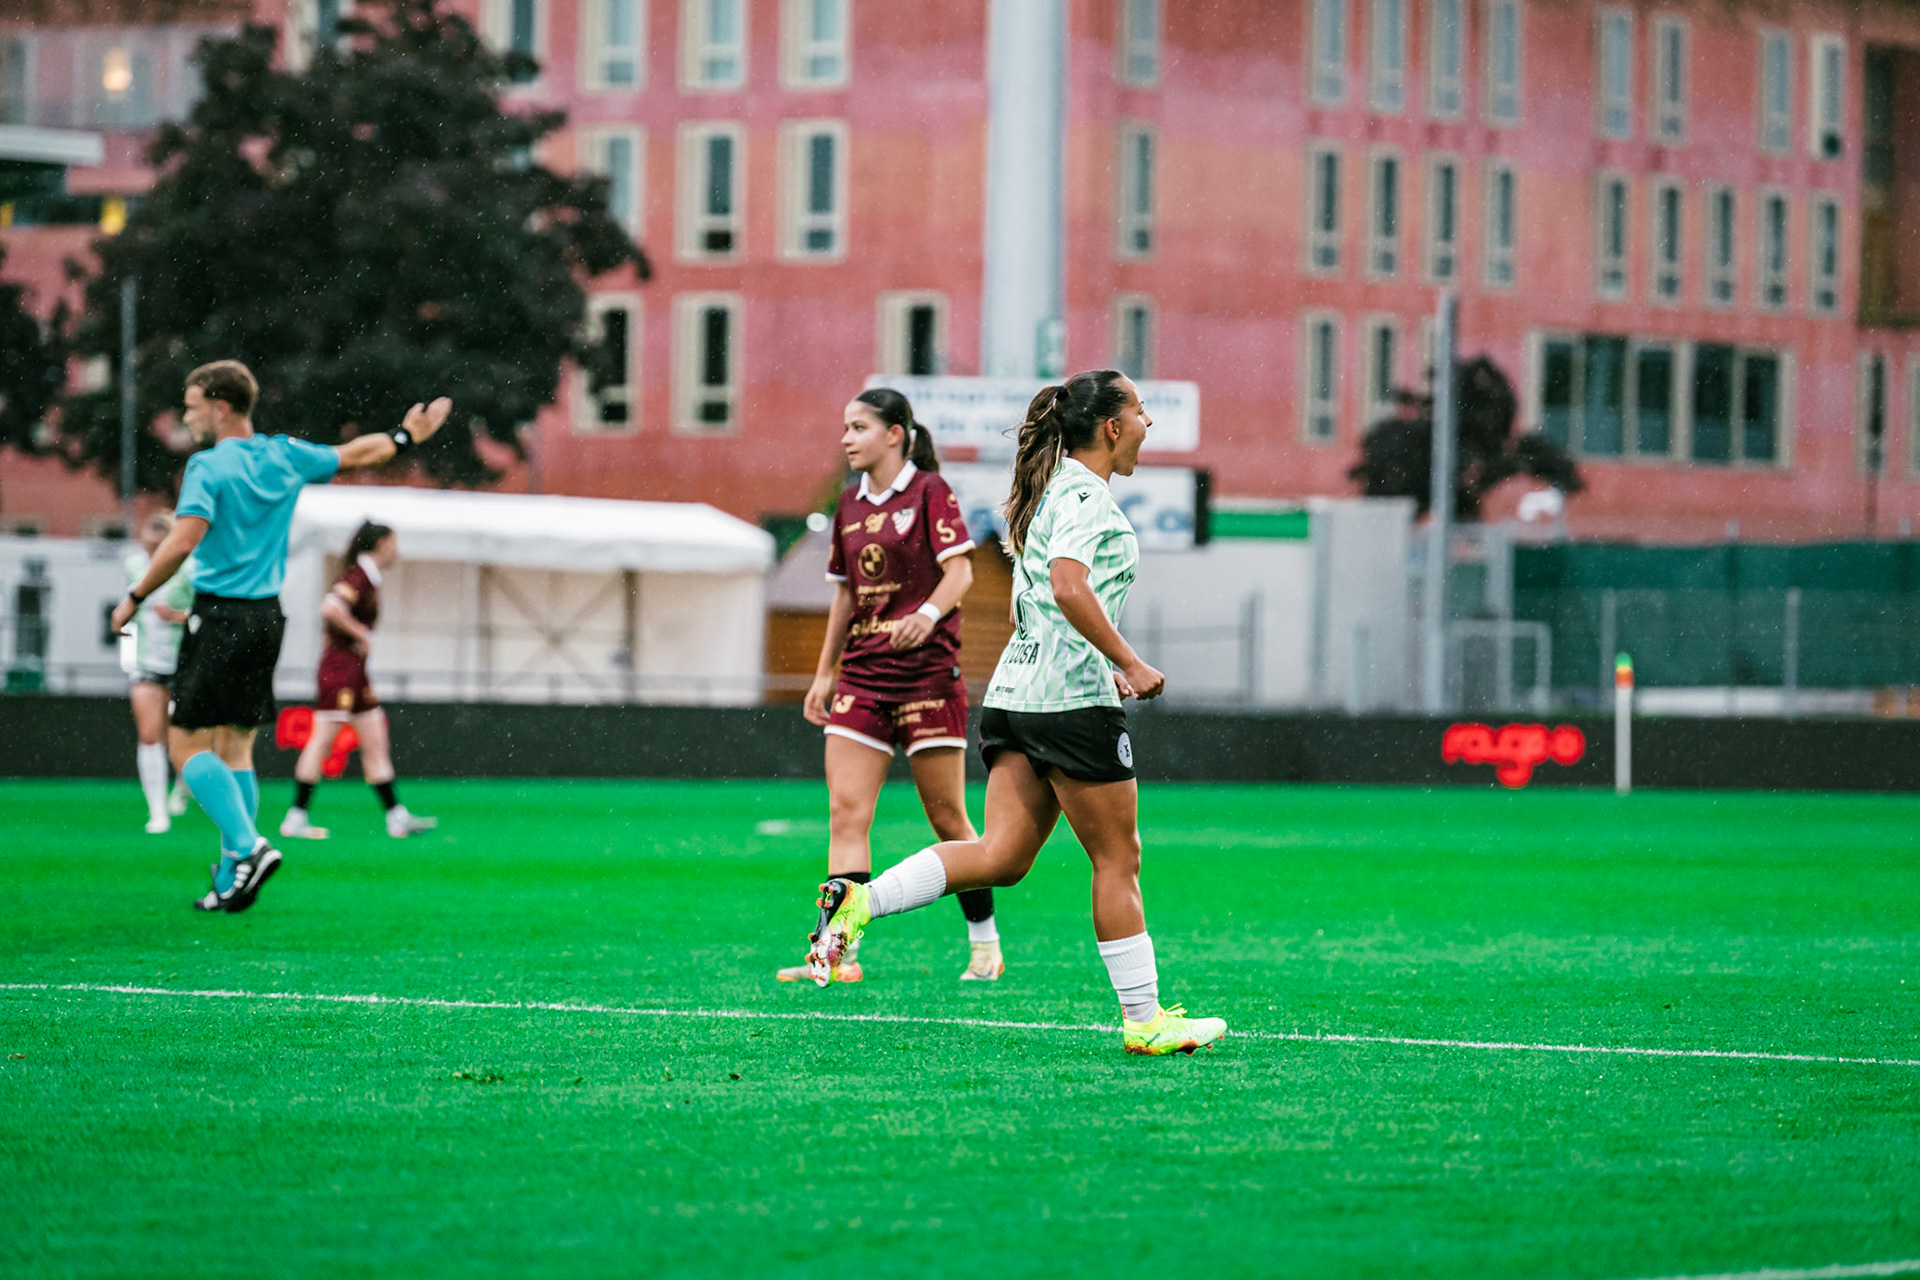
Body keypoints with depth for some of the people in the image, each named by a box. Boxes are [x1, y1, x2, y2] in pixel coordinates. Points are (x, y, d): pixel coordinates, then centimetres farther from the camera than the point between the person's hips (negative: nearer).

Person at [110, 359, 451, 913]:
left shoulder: (208, 467, -12)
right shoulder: (285, 455, 8)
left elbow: (183, 540, -23)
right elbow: (352, 455, 24)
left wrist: (134, 598, -15)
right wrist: (406, 436, 41)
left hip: (220, 617, -7)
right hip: (267, 617, 7)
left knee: (187, 744, -3)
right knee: (236, 747, 11)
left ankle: (248, 847, -19)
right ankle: (232, 881, 9)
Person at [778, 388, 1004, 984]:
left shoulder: (929, 492, -4)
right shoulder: (850, 505, 14)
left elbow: (960, 571, -12)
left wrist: (928, 613, -31)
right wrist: (825, 673, 20)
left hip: (927, 672, -6)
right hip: (862, 675, 6)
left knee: (948, 817, 1)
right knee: (846, 811, -6)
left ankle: (984, 945, 16)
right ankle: (839, 953, -10)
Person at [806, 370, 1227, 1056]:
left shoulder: (1051, 491, 20)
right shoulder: (1085, 494, -11)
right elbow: (1070, 588, -25)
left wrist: (1108, 667, 26)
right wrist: (1130, 664, -20)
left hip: (1018, 691, 9)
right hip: (1074, 697, -9)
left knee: (1002, 856, 1)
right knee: (1117, 859, 0)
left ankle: (859, 899, -13)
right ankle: (1144, 1020, 4)